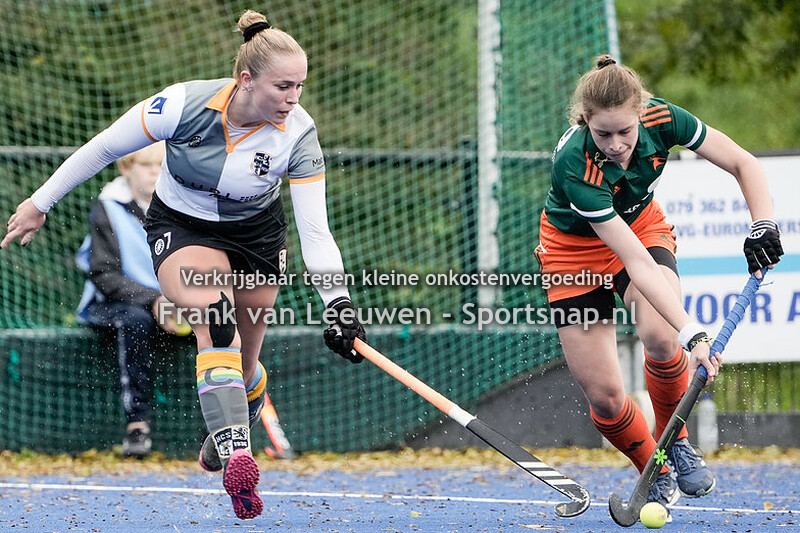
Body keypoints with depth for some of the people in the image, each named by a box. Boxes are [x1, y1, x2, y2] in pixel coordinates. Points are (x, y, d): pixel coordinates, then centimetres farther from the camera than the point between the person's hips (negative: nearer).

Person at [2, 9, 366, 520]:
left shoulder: (298, 133, -22)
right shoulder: (185, 104, -27)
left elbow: (315, 230, -23)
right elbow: (103, 148, -13)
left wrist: (338, 302, -36)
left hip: (257, 233, 3)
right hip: (182, 227, -2)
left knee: (242, 368, 7)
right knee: (215, 321, -32)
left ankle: (225, 437, 43)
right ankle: (236, 459, -44)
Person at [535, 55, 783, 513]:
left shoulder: (661, 119, -28)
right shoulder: (575, 165, -38)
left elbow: (744, 164, -14)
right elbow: (636, 263, -41)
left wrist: (763, 226, -32)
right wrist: (693, 334, -48)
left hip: (642, 225, 2)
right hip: (576, 250, -2)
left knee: (660, 338, -27)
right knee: (603, 394, -8)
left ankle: (675, 443, -2)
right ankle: (656, 472, 19)